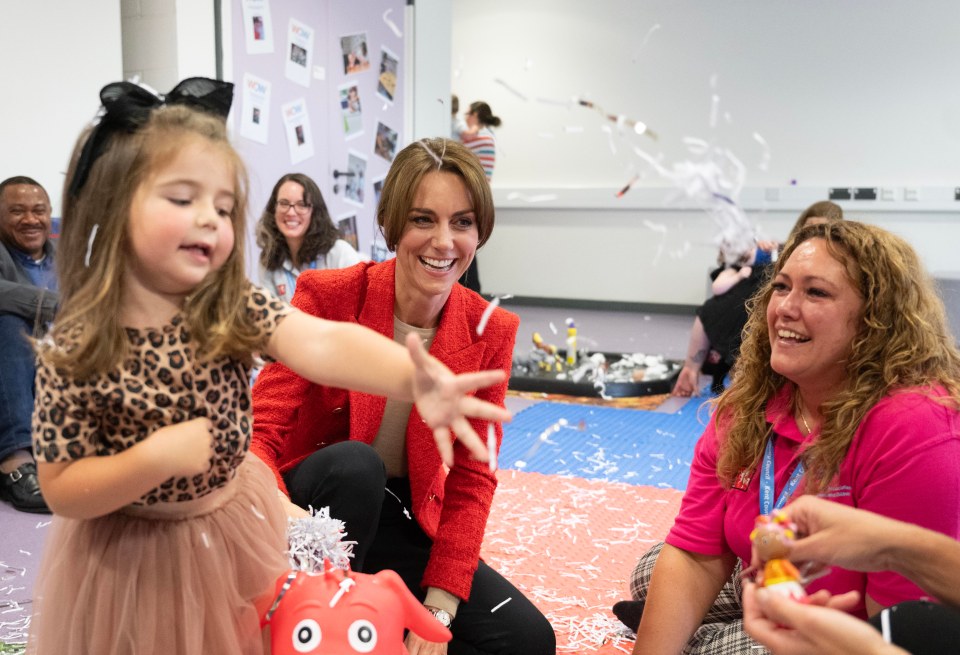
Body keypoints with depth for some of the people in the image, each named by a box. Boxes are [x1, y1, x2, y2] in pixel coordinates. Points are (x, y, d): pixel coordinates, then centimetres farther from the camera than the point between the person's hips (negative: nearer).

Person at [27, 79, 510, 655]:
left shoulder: (238, 311, -17)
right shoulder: (73, 351, -21)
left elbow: (321, 343, -36)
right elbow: (62, 492, -15)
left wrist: (412, 377, -54)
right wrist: (156, 457, -32)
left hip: (237, 530, 2)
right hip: (129, 558, -2)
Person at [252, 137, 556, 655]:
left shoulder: (491, 332, -8)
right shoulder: (327, 296, -16)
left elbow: (471, 479, -6)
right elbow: (260, 434, -19)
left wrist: (437, 610, -14)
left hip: (407, 528, 3)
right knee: (354, 463, -35)